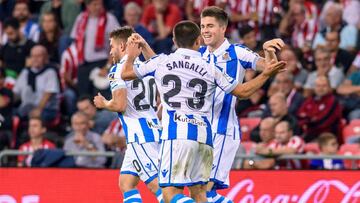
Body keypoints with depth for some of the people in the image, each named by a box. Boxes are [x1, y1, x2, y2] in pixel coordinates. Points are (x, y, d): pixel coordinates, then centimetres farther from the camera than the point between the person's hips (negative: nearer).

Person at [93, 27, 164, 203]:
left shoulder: (118, 70, -7)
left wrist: (103, 104, 3)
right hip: (155, 128, 9)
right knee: (126, 183, 13)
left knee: (156, 184, -12)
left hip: (139, 135, -9)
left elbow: (120, 105, -16)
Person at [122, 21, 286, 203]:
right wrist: (266, 74, 29)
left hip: (175, 136, -3)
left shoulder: (160, 62, 6)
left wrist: (131, 56, 40)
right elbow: (243, 91, 17)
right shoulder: (210, 68, 9)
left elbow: (126, 73, 19)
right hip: (203, 137, 3)